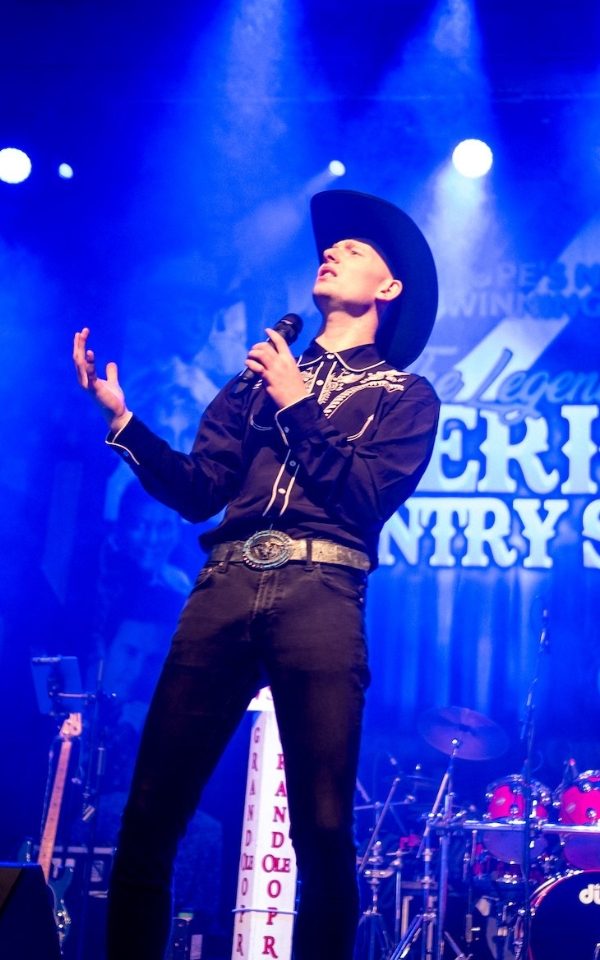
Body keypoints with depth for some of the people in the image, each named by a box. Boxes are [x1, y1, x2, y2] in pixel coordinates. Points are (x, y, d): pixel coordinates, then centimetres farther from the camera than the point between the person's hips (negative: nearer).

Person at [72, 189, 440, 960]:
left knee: (322, 833, -6)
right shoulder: (260, 373, 25)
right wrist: (121, 417, 2)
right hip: (224, 589, 3)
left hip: (321, 597, -3)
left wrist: (298, 407, 0)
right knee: (148, 817, -2)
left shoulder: (404, 395, 16)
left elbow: (369, 496, -1)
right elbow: (196, 491, 14)